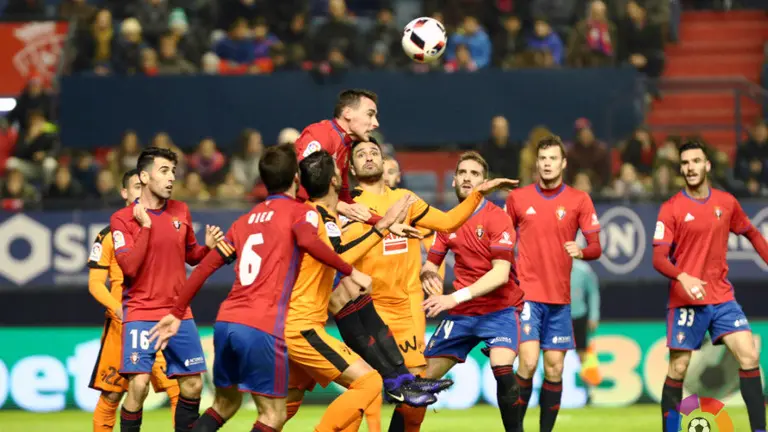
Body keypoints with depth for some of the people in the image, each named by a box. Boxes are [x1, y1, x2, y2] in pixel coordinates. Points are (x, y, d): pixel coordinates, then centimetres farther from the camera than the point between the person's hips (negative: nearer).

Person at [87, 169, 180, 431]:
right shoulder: (109, 235, 1)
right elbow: (95, 283, -2)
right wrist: (119, 309, -19)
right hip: (122, 324, -2)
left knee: (179, 390, -10)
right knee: (111, 395, 2)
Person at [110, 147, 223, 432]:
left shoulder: (180, 211, 7)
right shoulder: (123, 219, -8)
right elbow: (129, 267, -19)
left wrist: (208, 247, -1)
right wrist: (145, 227, -19)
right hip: (141, 314, -5)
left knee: (192, 385, 6)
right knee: (138, 385, -17)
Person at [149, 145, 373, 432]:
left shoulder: (246, 220, 21)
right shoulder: (300, 212, 4)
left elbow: (206, 267, 18)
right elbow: (308, 241, -20)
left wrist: (177, 313, 22)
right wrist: (350, 272, -13)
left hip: (225, 322, 6)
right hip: (262, 329, -6)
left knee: (225, 405, 23)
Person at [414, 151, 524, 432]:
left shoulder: (497, 219, -11)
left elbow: (501, 274, -21)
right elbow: (430, 264, 12)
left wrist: (457, 297, -30)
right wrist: (429, 276, -14)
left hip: (499, 309, -5)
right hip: (460, 314, 5)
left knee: (502, 368, -29)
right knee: (423, 377, 3)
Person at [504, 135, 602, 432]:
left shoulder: (579, 200, 2)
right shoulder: (517, 198, 3)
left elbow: (595, 247, 0)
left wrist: (581, 252, -22)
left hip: (560, 296, 2)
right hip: (527, 293, -2)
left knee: (554, 369, 2)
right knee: (529, 362, -15)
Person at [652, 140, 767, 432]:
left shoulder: (727, 202, 6)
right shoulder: (671, 209, -6)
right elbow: (659, 259, -12)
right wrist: (682, 277, -30)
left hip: (722, 297, 3)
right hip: (686, 300, -3)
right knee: (678, 369, -2)